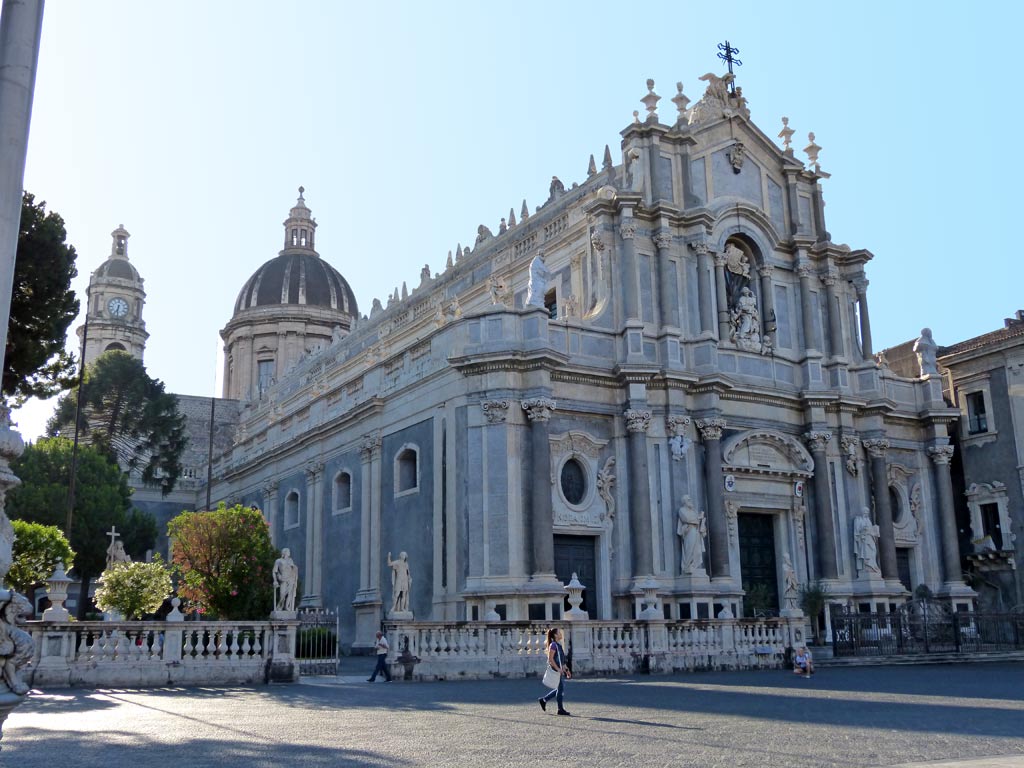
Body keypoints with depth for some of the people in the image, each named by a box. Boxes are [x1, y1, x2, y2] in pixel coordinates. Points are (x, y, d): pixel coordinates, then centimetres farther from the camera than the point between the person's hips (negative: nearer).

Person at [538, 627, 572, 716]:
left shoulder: (559, 645, 15)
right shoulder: (553, 645, -14)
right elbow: (550, 659, -20)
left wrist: (566, 669, 20)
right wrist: (558, 669, -22)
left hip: (560, 669, 10)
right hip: (555, 670, -10)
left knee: (560, 689, 14)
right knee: (560, 689, -3)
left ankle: (543, 700, 23)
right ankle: (560, 709, 6)